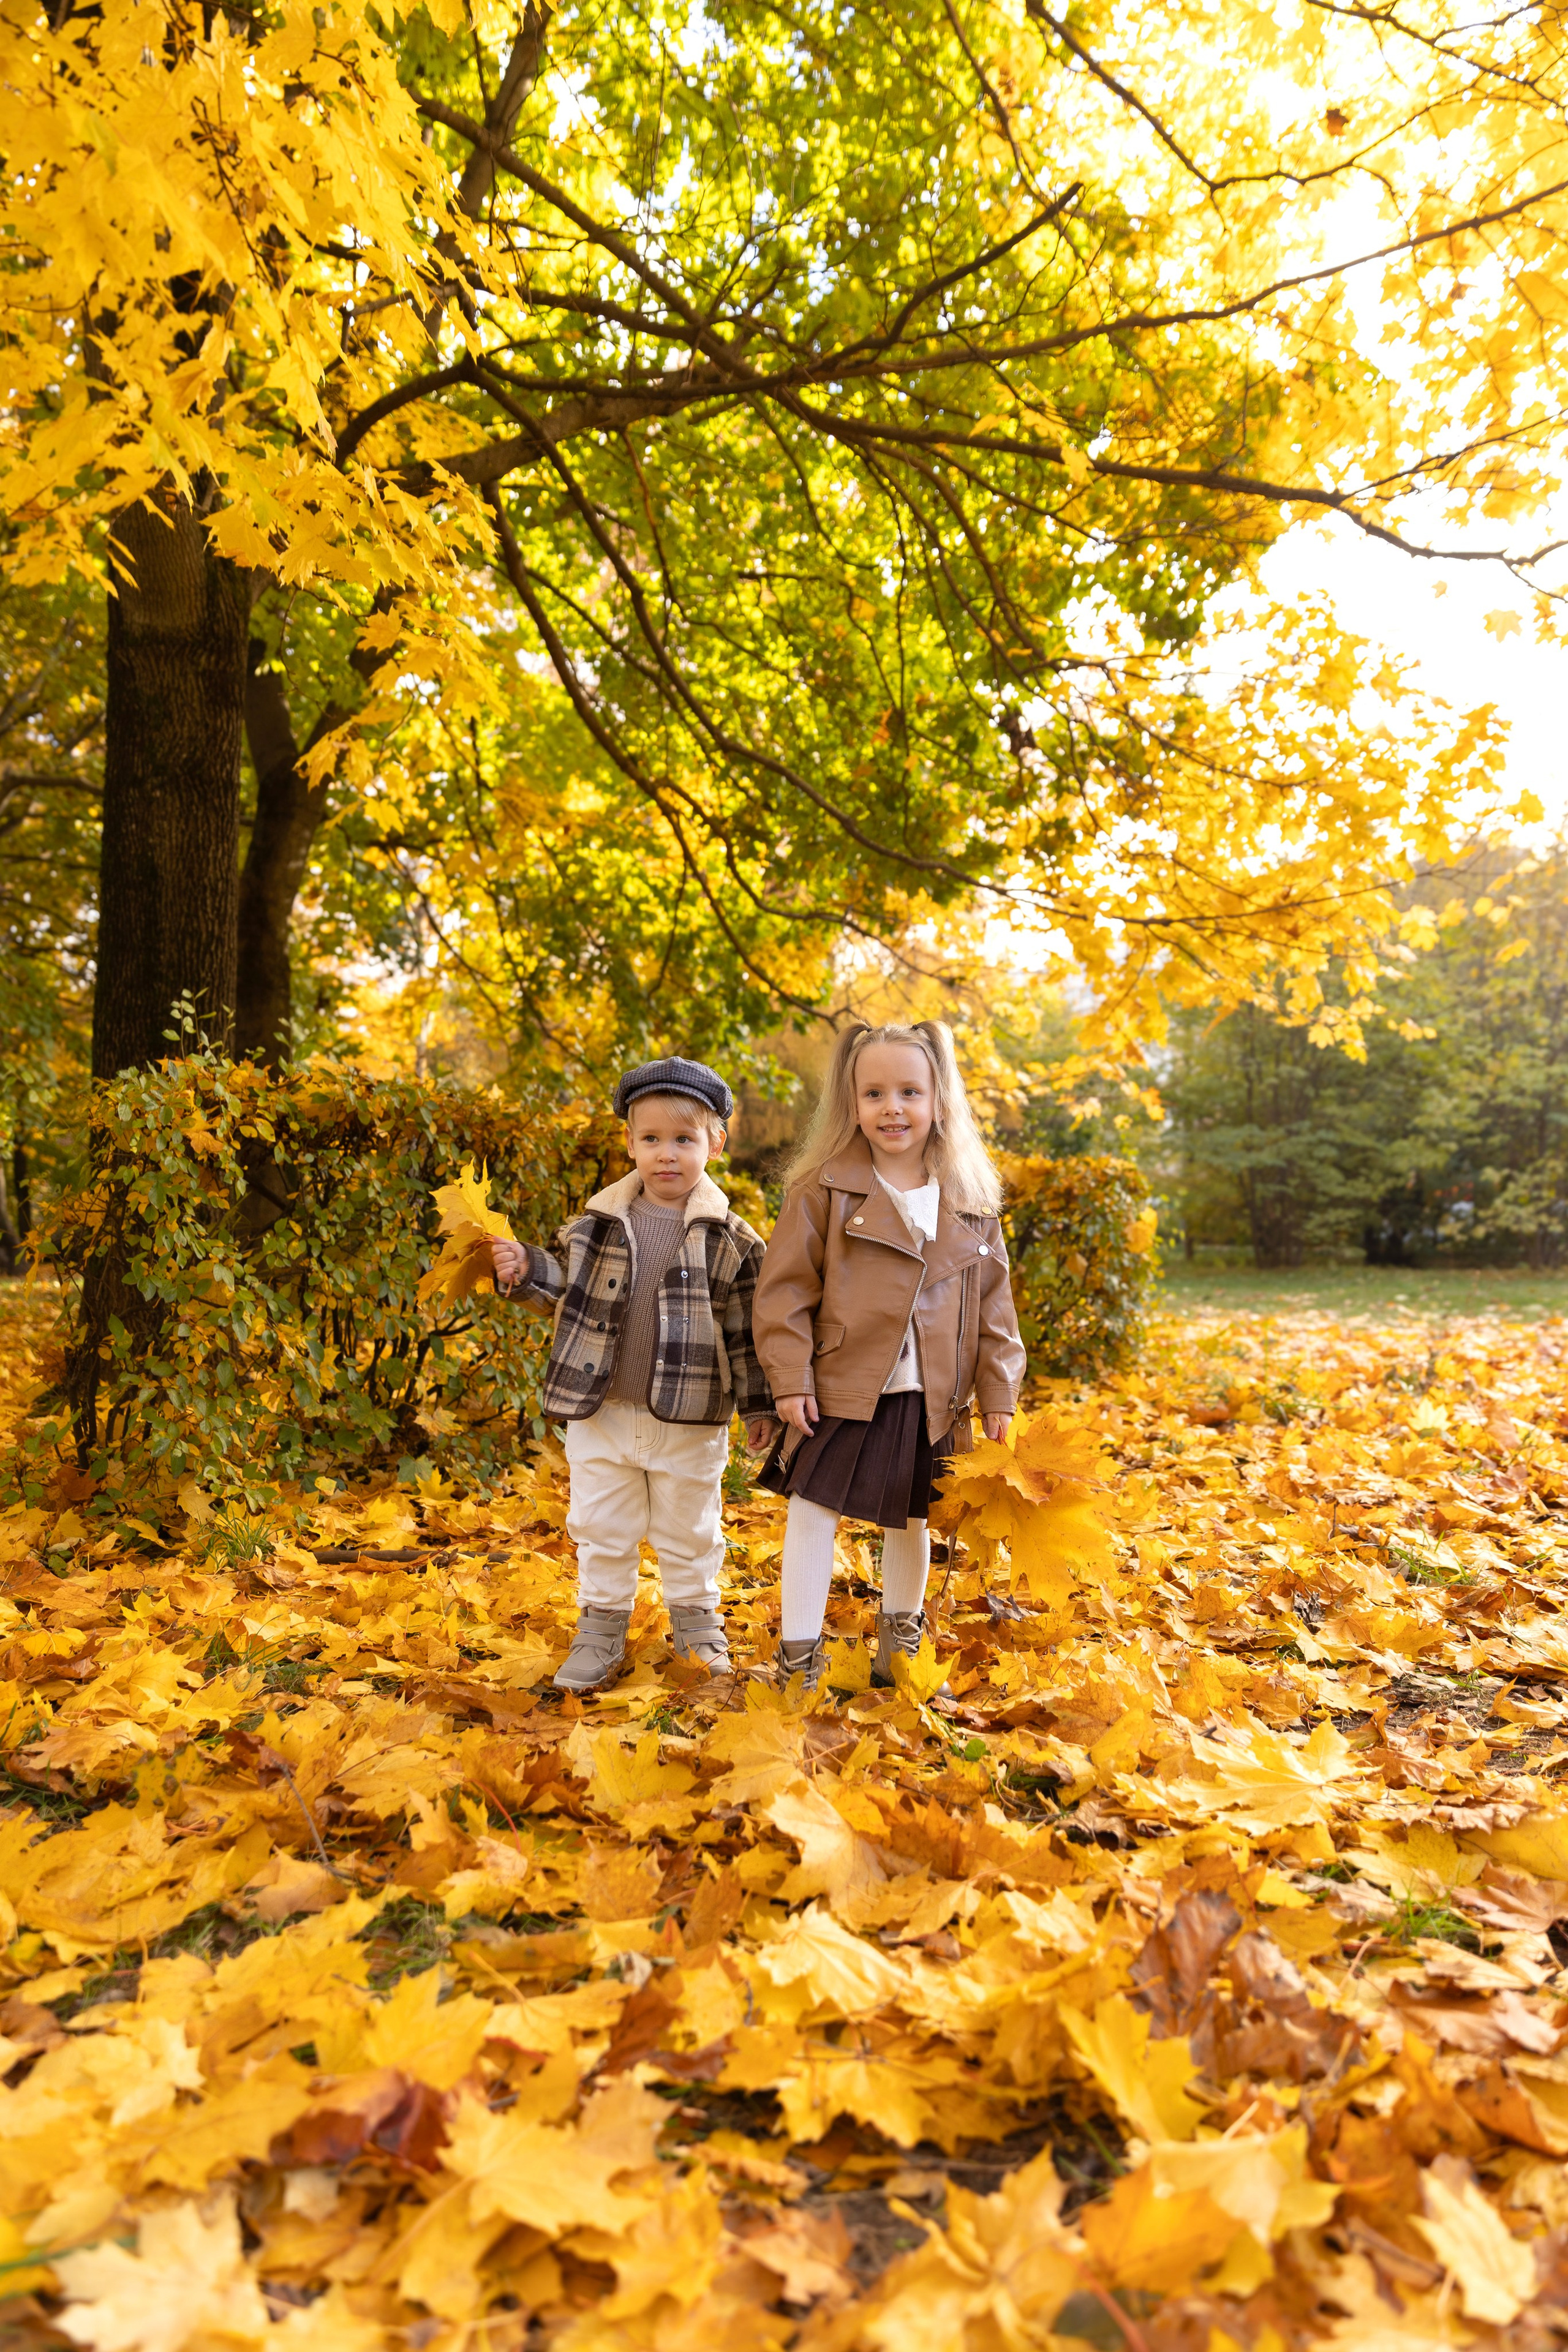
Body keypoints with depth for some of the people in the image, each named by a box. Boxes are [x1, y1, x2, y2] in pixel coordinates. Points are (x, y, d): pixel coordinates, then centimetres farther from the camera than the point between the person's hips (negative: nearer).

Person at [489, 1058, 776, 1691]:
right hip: (601, 1414, 2)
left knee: (689, 1532, 14)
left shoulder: (729, 1238, -5)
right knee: (601, 1531, 13)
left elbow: (746, 1325, -1)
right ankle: (600, 1632, 30)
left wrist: (758, 1404, 2)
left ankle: (698, 1626, 35)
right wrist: (526, 1271, -9)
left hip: (689, 1423, -2)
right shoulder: (600, 1223, -1)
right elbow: (571, 1289, 10)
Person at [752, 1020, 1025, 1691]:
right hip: (841, 1391, -3)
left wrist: (998, 1394, 5)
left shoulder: (971, 1204, 3)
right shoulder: (824, 1190, -7)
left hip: (928, 1402, 3)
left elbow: (992, 1304, 8)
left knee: (911, 1519, 18)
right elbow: (785, 1288, -7)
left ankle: (900, 1642, 39)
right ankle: (799, 1655, 16)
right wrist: (790, 1379, -11)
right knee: (814, 1511, 1)